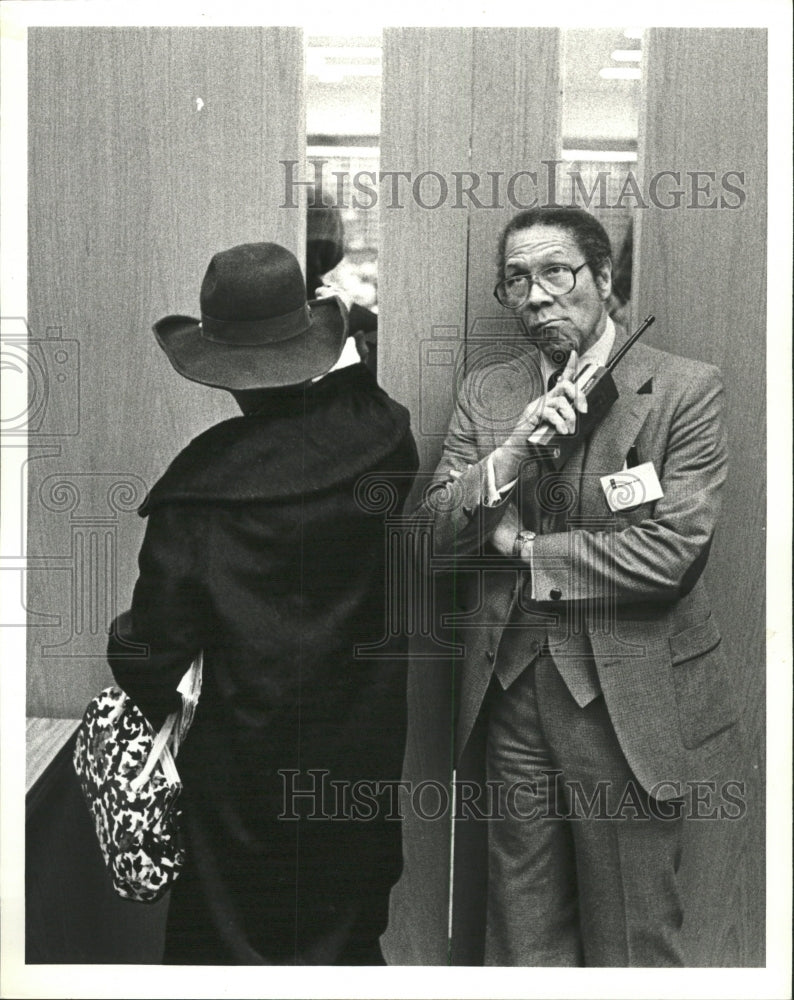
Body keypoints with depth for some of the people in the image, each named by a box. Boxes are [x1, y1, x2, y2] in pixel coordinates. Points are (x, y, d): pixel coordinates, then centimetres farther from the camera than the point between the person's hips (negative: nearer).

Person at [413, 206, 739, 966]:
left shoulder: (686, 390, -8)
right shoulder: (486, 387, 5)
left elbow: (665, 554, -17)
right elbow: (434, 532, -1)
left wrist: (521, 548, -9)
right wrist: (512, 450, -18)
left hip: (629, 703, -3)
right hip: (511, 696, 4)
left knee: (631, 942, 14)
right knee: (521, 936, 19)